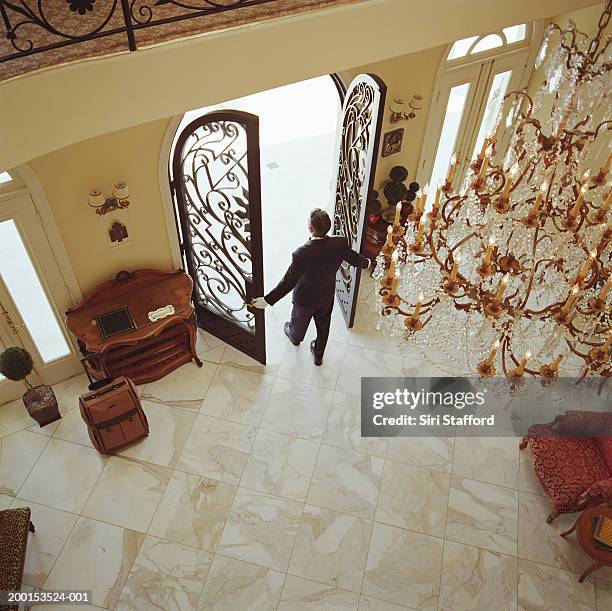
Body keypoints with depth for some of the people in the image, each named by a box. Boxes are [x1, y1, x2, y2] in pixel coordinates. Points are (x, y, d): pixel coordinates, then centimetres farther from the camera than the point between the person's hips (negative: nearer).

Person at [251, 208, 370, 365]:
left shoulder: (301, 255, -41)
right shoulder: (340, 243, -28)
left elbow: (288, 282, -33)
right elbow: (353, 258, -8)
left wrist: (267, 300, -24)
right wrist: (366, 262, 16)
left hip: (305, 298, -3)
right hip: (327, 296, 3)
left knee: (300, 321, 32)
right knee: (323, 326, 30)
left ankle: (295, 337, 66)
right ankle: (318, 355, 54)